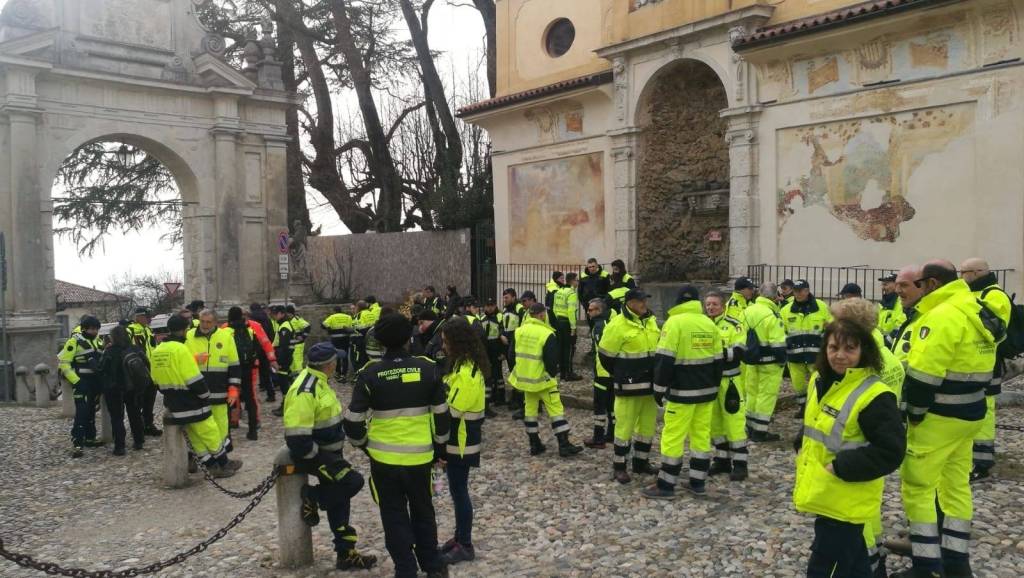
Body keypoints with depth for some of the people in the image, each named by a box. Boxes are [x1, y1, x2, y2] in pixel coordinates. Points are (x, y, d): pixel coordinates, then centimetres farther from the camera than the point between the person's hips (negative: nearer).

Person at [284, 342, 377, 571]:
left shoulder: (318, 380, 6)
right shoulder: (304, 392, -26)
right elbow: (298, 440, -28)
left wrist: (336, 452, 16)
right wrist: (318, 456, -16)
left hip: (327, 452, 10)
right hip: (310, 454, -10)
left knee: (339, 499, 13)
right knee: (353, 481, -21)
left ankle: (346, 554, 22)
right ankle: (312, 497, 3)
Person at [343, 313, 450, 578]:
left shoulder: (370, 374, -10)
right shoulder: (428, 368, -7)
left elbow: (354, 419, -7)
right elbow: (441, 413, 0)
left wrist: (362, 443, 13)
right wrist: (440, 445, 14)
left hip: (384, 457, -2)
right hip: (420, 455, 2)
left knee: (395, 516, 13)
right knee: (423, 511, 20)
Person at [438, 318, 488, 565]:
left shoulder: (466, 373, -24)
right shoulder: (465, 364, 7)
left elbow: (452, 412, -23)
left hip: (461, 442, -9)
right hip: (458, 439, 9)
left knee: (459, 491, 2)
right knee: (457, 490, 18)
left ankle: (465, 546, 15)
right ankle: (460, 537, 32)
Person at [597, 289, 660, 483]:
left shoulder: (651, 321, 8)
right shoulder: (618, 325, -14)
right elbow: (606, 355, -8)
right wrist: (620, 375, 5)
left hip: (650, 383, 7)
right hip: (629, 385, -7)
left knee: (648, 424, 15)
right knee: (625, 425, -2)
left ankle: (641, 462, 29)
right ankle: (619, 466, 11)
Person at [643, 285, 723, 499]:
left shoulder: (674, 322, -11)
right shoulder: (710, 324, 9)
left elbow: (665, 360, -15)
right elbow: (718, 360, 13)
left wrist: (659, 389, -8)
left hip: (682, 391, -6)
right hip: (706, 390, 7)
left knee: (673, 436, -2)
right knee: (702, 434, 12)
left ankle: (666, 485, 1)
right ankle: (698, 482, 18)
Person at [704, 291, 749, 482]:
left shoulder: (734, 325, -7)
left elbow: (739, 352, -16)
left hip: (729, 380, -6)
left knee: (734, 420, -4)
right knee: (714, 421, 12)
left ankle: (739, 463, 6)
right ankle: (722, 459, 24)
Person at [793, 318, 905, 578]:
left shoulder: (874, 395, -21)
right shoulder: (819, 381, 5)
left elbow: (890, 451, -23)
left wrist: (840, 467, -23)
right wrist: (802, 449, 5)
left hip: (846, 503, -8)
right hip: (824, 495, 8)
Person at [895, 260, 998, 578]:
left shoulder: (942, 316, -21)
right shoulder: (975, 311, 11)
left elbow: (923, 373, -25)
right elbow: (970, 366, 17)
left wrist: (914, 412, -12)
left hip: (939, 418, -10)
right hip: (969, 414, 10)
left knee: (917, 486, 0)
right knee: (956, 485, 16)